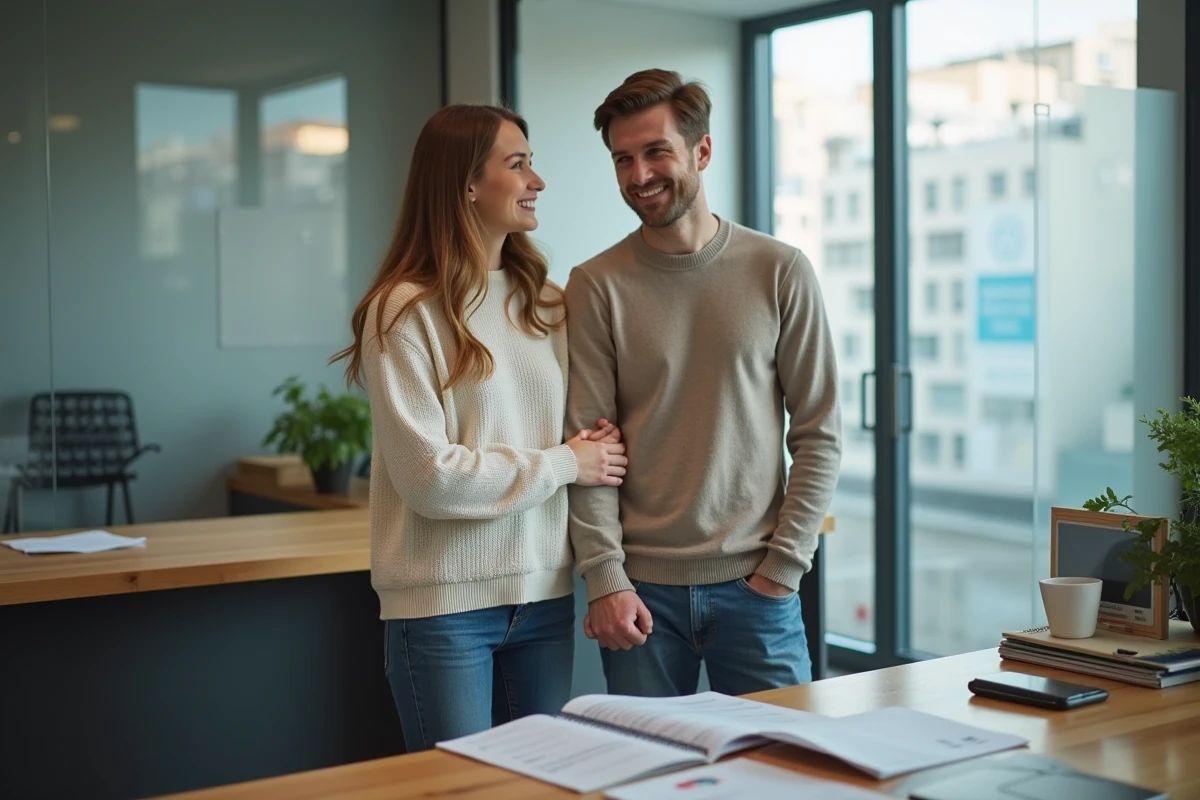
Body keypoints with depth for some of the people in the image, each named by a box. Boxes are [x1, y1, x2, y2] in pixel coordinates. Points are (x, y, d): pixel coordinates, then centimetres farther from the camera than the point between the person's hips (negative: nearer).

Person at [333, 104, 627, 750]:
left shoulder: (546, 305, 9)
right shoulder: (405, 310, -11)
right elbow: (428, 476, -16)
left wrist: (597, 447, -5)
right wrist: (562, 465, -10)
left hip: (544, 593, 6)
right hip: (446, 604, -6)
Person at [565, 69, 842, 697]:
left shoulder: (781, 273, 0)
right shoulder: (595, 286, 0)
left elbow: (818, 434, 1)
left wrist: (784, 564, -5)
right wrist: (605, 580, -12)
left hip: (755, 585, 0)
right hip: (641, 589, 0)